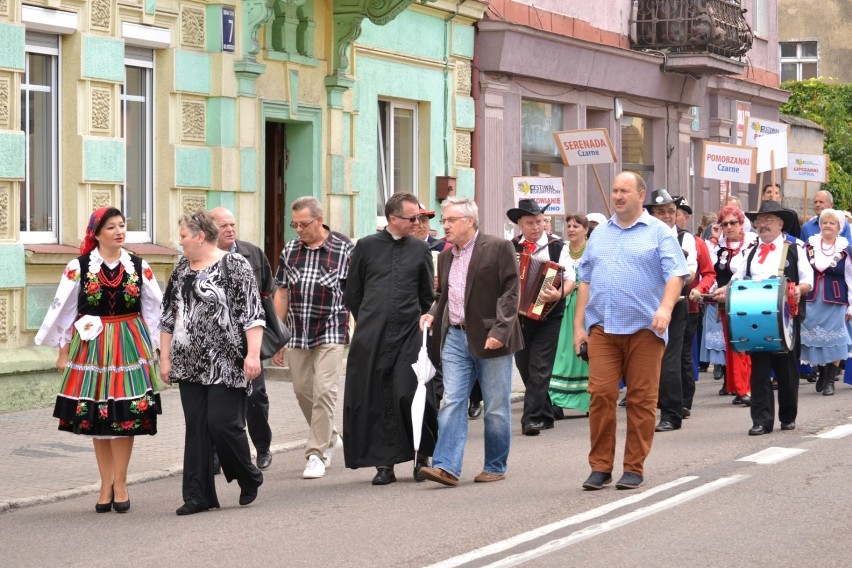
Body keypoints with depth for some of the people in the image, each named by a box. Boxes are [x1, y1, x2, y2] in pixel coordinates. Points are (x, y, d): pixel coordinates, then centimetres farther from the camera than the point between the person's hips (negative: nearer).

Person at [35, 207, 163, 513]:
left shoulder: (140, 267, 4)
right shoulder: (78, 267, -1)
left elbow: (155, 309, 8)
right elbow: (63, 309, 3)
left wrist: (155, 349, 7)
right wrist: (63, 351, 2)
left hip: (130, 347, 1)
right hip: (91, 347, 0)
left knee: (125, 416, -3)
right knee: (96, 416, 3)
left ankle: (119, 483, 10)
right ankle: (107, 484, 15)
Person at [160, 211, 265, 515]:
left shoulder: (234, 265, -7)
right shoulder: (182, 270, 13)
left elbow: (252, 313, -12)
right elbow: (168, 317, 17)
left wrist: (253, 354, -18)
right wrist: (165, 358, 13)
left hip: (226, 363, -6)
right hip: (190, 365, 6)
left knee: (223, 423, -8)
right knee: (196, 428, 5)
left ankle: (249, 479, 17)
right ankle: (199, 496, 8)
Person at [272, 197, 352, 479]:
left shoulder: (344, 251, -3)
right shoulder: (289, 251, 8)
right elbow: (282, 294, 12)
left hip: (330, 332, -5)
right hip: (296, 335, 5)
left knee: (324, 391, -10)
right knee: (303, 391, 10)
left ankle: (317, 454, -4)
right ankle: (330, 437, 31)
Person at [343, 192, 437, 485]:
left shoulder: (420, 249, 8)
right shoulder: (366, 246, 5)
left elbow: (427, 295, 15)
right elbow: (352, 292, 12)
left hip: (409, 337, 0)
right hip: (372, 339, 0)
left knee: (410, 395, -10)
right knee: (376, 401, 0)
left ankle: (422, 456, 10)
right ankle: (385, 464, 8)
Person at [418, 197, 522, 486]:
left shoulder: (498, 248, -5)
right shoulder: (445, 256, 15)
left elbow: (510, 292, -9)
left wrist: (499, 330, -17)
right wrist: (433, 314, 5)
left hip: (490, 339, -5)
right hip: (456, 337, 5)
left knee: (496, 407, 3)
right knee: (452, 402, -5)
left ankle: (495, 466, 14)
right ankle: (446, 465, -10)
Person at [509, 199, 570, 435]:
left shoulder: (557, 247, -2)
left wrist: (559, 294, -28)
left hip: (547, 315, -4)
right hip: (518, 315, 4)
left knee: (539, 367, -9)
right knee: (524, 366, 11)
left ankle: (531, 419, -9)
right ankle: (546, 415, 24)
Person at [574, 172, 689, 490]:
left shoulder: (658, 233, 4)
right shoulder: (599, 234, 16)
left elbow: (675, 274, -5)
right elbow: (585, 281, 17)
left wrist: (665, 308, -22)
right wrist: (579, 324, 11)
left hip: (644, 329, -3)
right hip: (603, 329, 3)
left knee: (641, 400, 1)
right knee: (600, 394, -5)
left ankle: (634, 468, 9)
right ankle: (600, 467, 2)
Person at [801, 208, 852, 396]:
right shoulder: (809, 245, 5)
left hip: (835, 301, -2)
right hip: (812, 299, 2)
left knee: (833, 340, -4)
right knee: (815, 338, 6)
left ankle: (830, 380, 3)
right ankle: (821, 373, 24)